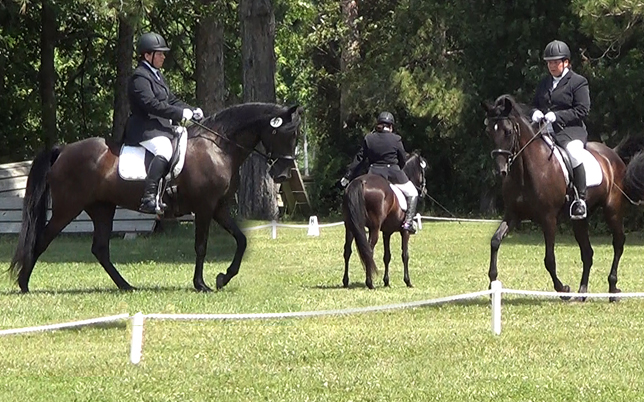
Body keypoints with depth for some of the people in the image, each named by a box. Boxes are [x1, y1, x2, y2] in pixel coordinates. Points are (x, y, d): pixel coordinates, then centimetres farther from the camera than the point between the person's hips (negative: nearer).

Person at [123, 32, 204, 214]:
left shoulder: (156, 75, 22)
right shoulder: (139, 77, -11)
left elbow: (171, 100, 24)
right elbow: (151, 104, -23)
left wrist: (192, 111, 7)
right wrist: (180, 114, -23)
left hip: (161, 127, 11)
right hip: (144, 129, -11)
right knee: (164, 151, -36)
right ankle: (149, 198, -45)